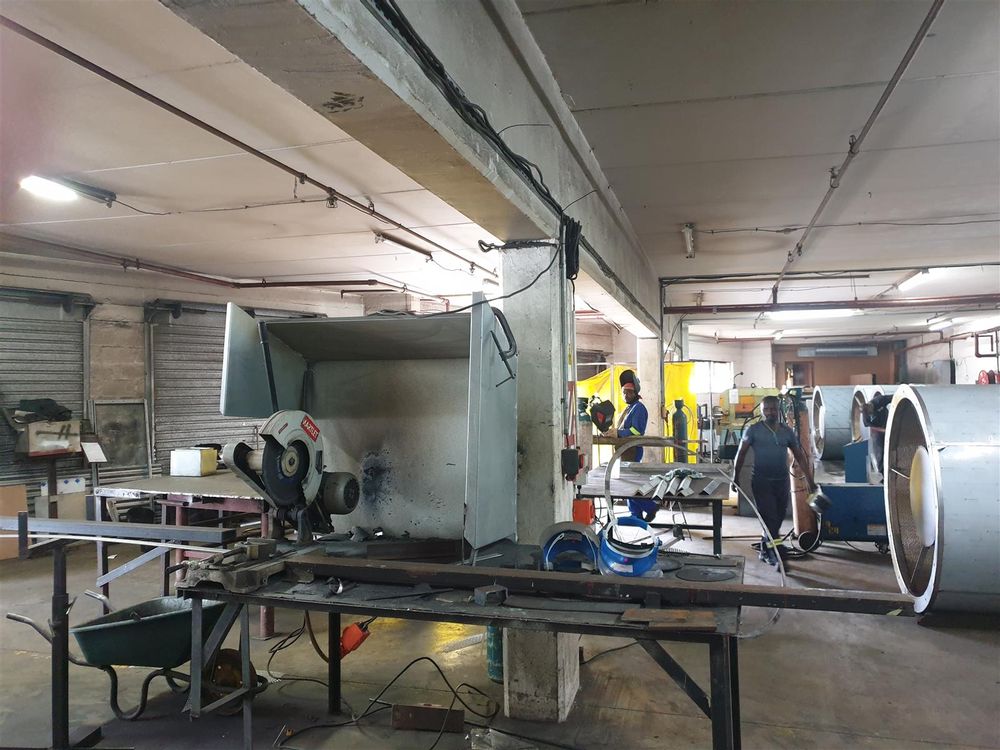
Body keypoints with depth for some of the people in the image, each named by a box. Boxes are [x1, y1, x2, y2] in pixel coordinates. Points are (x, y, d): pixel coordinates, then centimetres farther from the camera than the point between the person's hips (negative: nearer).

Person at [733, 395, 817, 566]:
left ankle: (765, 549, 27)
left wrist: (810, 479, 9)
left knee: (778, 517, 11)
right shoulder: (754, 430, -4)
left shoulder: (787, 431, 7)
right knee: (770, 518, -8)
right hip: (762, 481, -4)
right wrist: (736, 477, -1)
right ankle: (777, 553, -4)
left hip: (782, 481, 4)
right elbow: (741, 453, 1)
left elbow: (799, 456, 12)